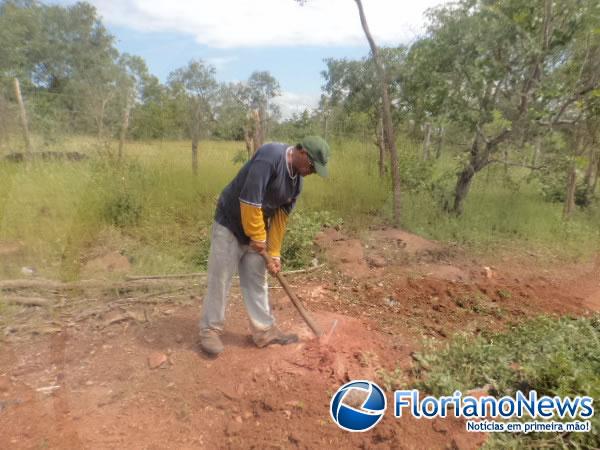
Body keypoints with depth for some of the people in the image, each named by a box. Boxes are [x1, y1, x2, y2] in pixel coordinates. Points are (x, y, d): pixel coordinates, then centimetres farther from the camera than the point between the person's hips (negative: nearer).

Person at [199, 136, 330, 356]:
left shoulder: (297, 180, -1)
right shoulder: (270, 155, -27)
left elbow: (281, 217, 3)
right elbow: (249, 200, -31)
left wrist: (274, 254, 1)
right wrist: (258, 237, -21)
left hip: (257, 231, 7)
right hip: (230, 224, -7)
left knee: (257, 281, 12)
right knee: (219, 278, 1)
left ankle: (265, 330, 22)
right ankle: (210, 330, 18)